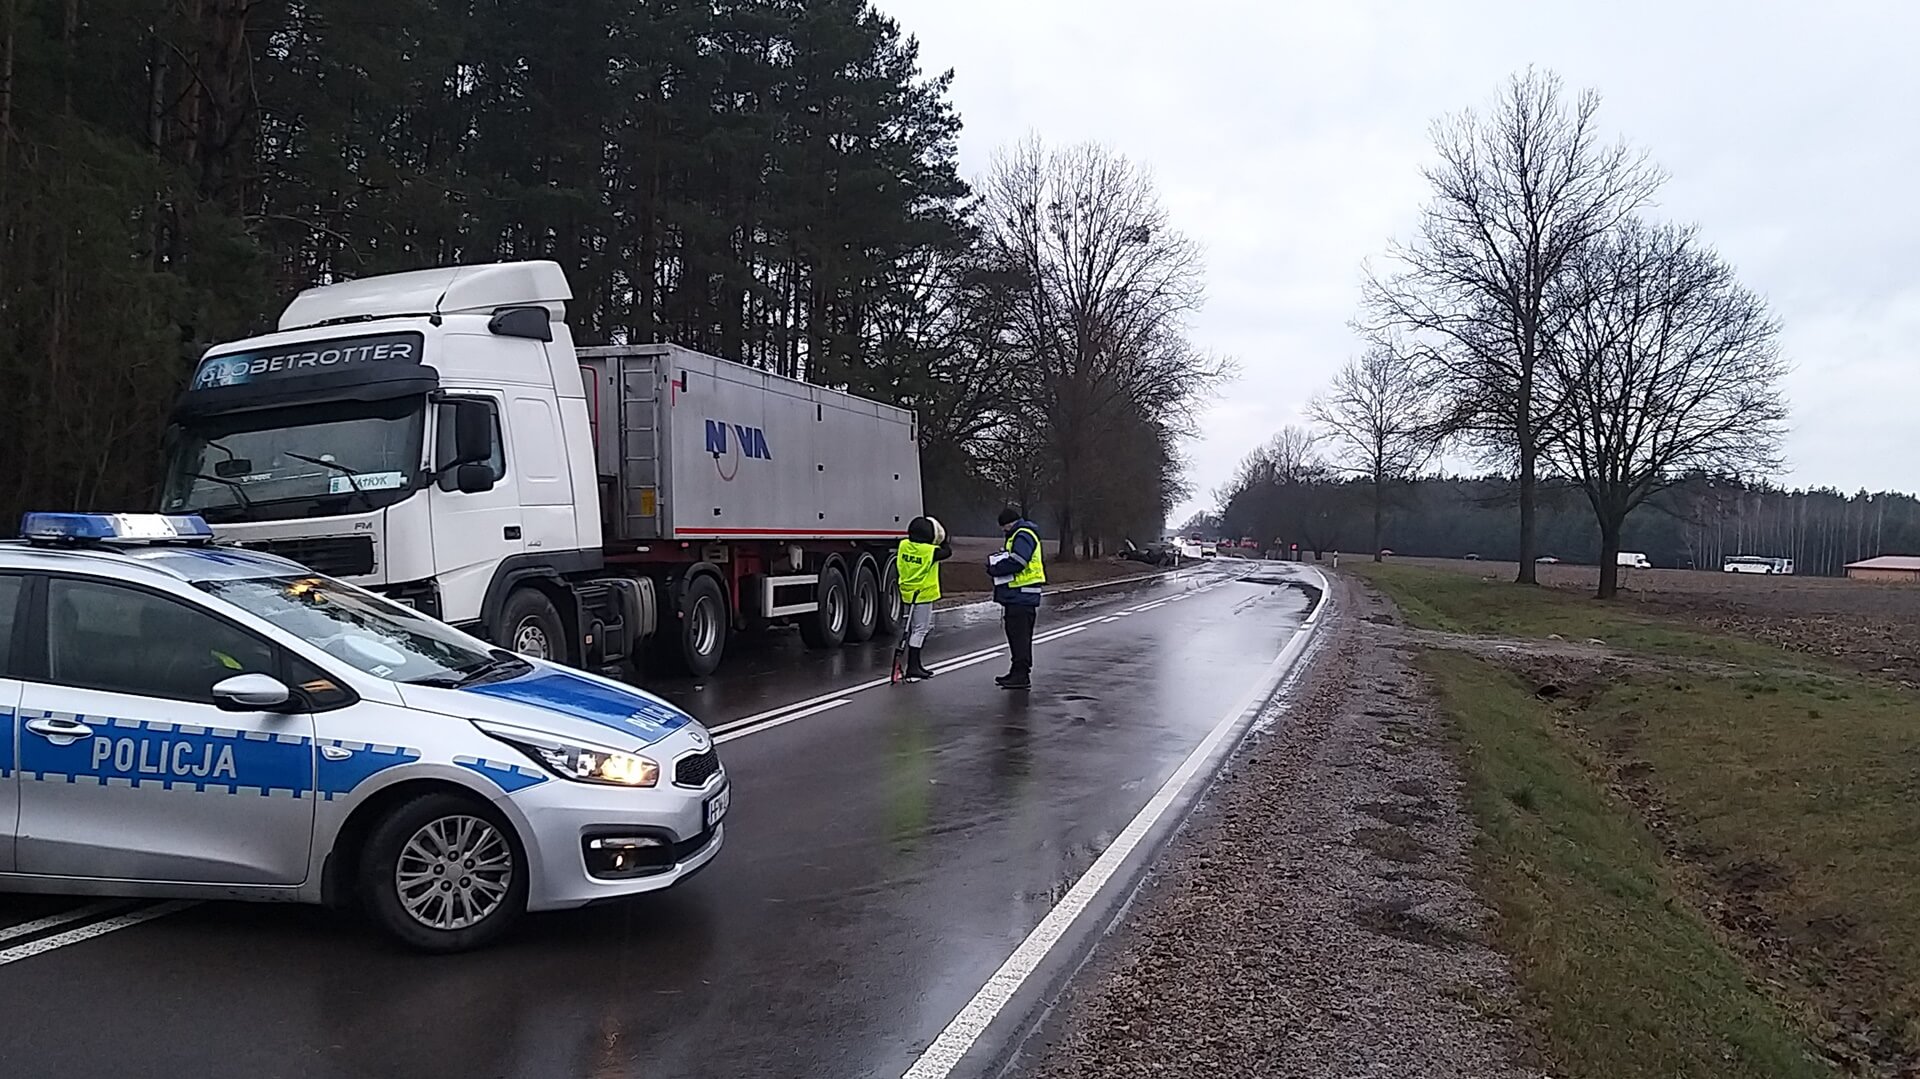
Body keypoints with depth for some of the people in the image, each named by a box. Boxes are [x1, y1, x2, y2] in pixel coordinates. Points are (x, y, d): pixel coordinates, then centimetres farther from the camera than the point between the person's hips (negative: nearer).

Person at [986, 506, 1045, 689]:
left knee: (1020, 635, -9)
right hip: (1016, 596, 11)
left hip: (1022, 596, -11)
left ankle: (1022, 676, -7)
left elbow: (1016, 563, -24)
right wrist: (996, 562, 3)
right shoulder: (1018, 536, 21)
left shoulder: (1023, 536, -13)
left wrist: (994, 570, -12)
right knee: (1014, 634, 15)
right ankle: (1017, 672, 22)